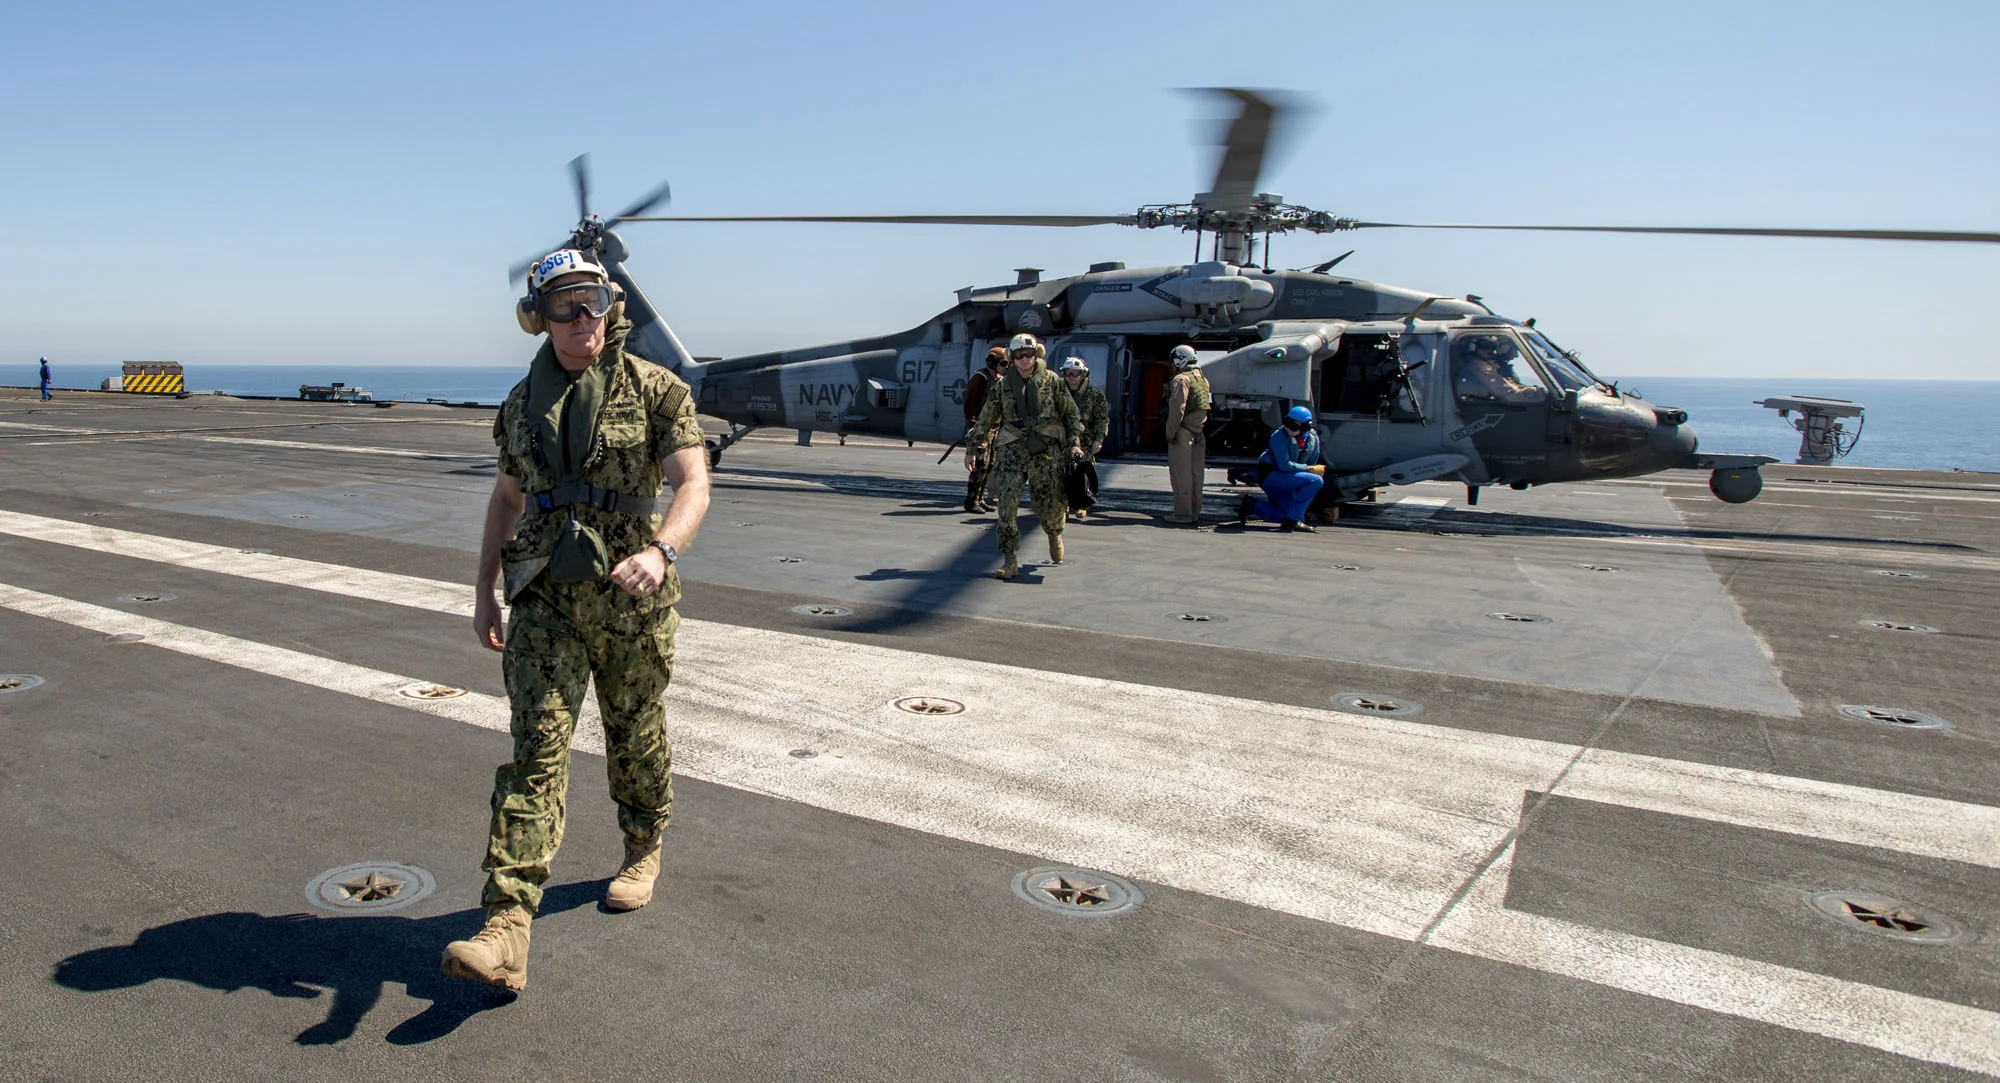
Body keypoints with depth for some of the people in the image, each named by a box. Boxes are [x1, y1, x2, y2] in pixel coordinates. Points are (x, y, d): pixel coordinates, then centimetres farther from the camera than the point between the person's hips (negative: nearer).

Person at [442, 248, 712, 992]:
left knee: (635, 736, 14)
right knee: (537, 747, -7)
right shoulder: (522, 402, 8)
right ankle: (507, 931, -12)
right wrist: (484, 590, 14)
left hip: (630, 597, -2)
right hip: (546, 597, 3)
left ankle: (643, 851, 42)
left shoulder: (654, 390, -6)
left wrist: (661, 550, -37)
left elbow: (694, 485, -17)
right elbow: (506, 497, 19)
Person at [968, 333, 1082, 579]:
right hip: (1012, 448, 1)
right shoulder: (1002, 385, 7)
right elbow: (986, 420, 14)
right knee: (1006, 504, -11)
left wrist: (1074, 443, 0)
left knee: (1050, 502, 3)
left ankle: (1054, 534, 39)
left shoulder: (1052, 381, 5)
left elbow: (1071, 413, 9)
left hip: (1047, 448, -1)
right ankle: (1010, 561, -8)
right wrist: (971, 447, 12)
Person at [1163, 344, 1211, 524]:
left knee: (1180, 473, -5)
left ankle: (1182, 513, -4)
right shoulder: (1202, 379, 16)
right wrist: (1201, 429, 18)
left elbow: (1177, 409, -18)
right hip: (1199, 433, 9)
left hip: (1184, 433, -9)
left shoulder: (1181, 379, -11)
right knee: (1196, 473, 12)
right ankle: (1195, 512, 17)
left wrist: (1170, 432, -15)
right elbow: (1205, 407, 17)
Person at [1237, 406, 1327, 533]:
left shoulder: (1313, 439, -1)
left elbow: (1312, 463, 8)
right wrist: (1309, 469, -20)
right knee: (1316, 481, -24)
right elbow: (1285, 466, -23)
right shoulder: (1279, 436, -20)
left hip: (1283, 478, 8)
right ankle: (1292, 521, -19)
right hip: (1270, 475, -8)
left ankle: (1252, 505, 14)